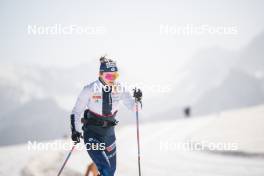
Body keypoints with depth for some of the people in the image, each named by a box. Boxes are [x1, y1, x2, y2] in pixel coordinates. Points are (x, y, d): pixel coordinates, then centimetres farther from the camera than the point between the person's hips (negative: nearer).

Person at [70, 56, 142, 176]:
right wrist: (75, 131, -12)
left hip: (109, 133, 4)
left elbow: (133, 106, -3)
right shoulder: (90, 90, -16)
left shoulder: (119, 89, -7)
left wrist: (137, 99, -24)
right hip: (92, 133, -4)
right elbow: (76, 112, -6)